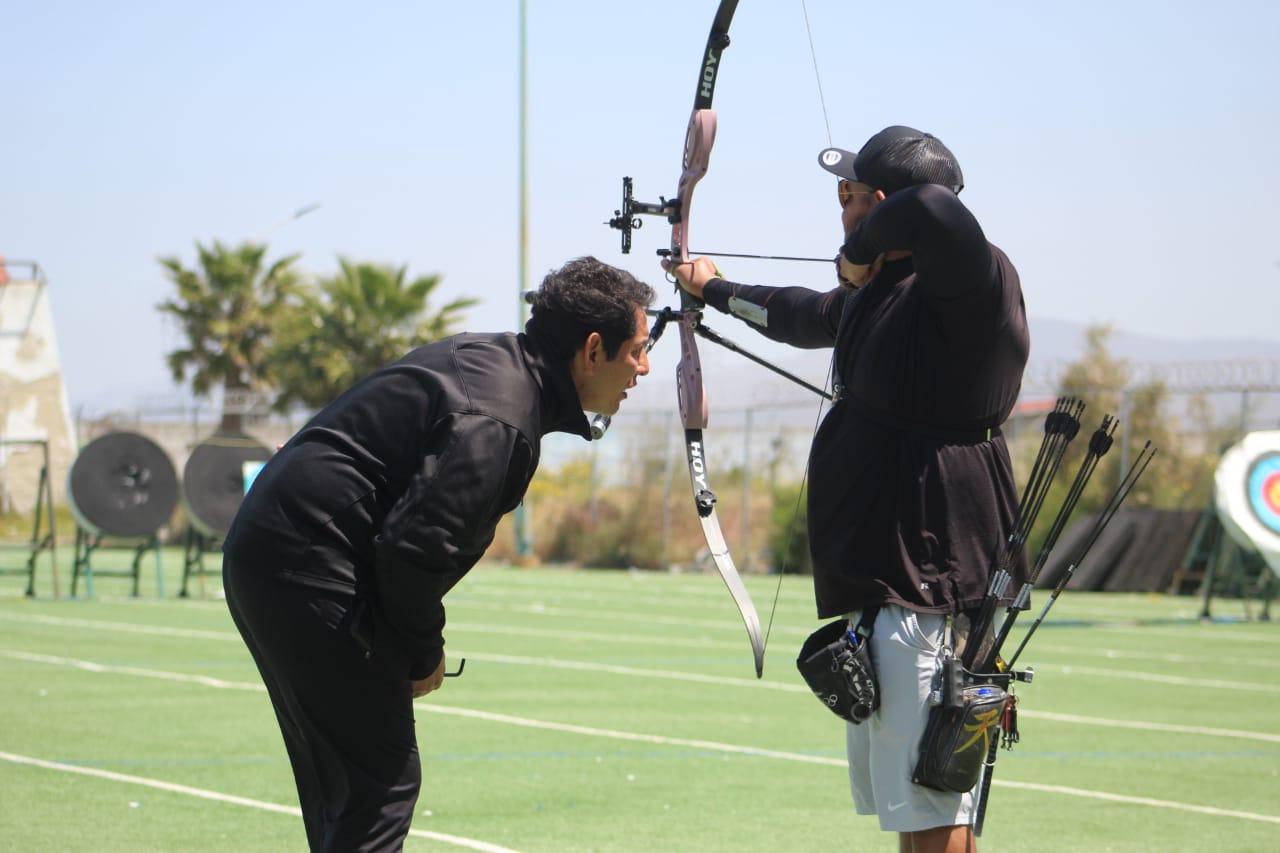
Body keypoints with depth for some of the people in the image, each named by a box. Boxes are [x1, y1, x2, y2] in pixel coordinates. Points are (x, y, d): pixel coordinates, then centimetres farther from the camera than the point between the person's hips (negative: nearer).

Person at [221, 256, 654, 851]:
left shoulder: (485, 356, 13)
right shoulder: (498, 421, -19)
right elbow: (415, 546, -23)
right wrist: (424, 652, -9)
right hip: (307, 571, -10)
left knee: (344, 781, 17)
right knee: (381, 781, -9)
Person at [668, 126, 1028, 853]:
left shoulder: (971, 284, -13)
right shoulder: (877, 296, 17)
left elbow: (934, 209, -35)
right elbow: (806, 316, 38)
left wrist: (863, 251, -15)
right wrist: (716, 290, 55)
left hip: (932, 586, -10)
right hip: (879, 588, 10)